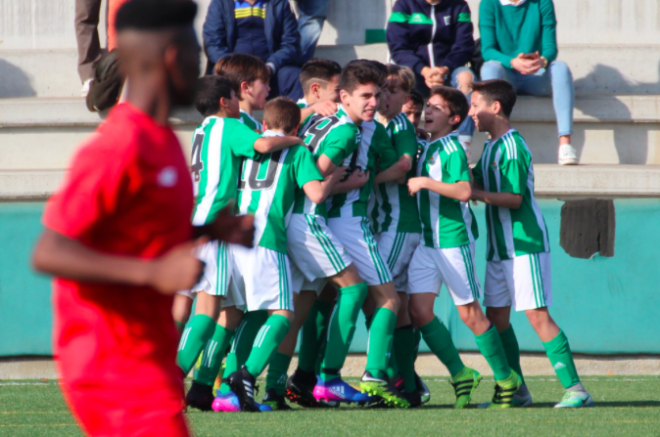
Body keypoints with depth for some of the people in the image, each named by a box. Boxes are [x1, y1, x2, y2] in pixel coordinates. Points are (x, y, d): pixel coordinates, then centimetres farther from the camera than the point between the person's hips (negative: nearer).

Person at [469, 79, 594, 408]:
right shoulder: (491, 147, 15)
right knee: (496, 316, 8)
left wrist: (473, 193, -22)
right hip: (499, 248, 10)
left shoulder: (512, 147, -14)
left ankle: (574, 389, -12)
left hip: (524, 244, -10)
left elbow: (514, 198, -20)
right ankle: (516, 390, 15)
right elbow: (477, 182, 24)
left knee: (537, 316, -12)